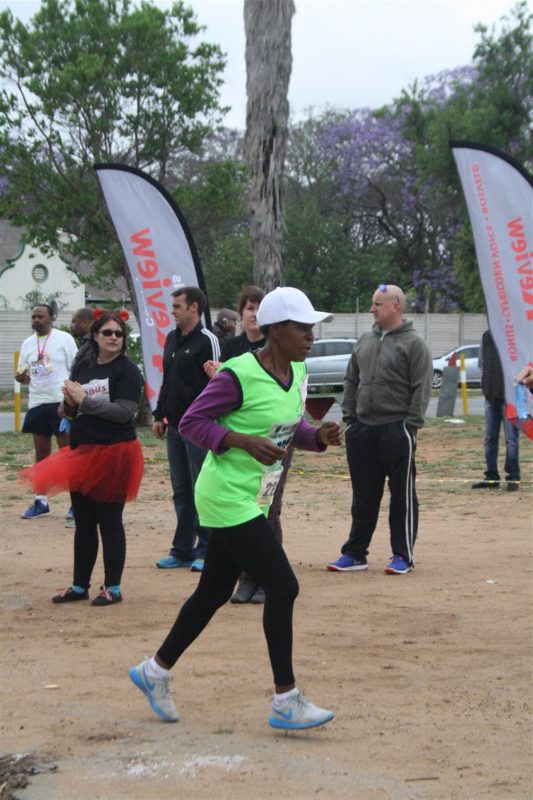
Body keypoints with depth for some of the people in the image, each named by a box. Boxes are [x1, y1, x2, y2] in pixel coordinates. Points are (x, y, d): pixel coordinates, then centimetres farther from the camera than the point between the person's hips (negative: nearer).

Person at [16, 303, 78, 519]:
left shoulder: (64, 339, -4)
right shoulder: (28, 343, 10)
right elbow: (25, 377, 16)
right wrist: (21, 377, -9)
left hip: (62, 404, -5)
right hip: (37, 404, 5)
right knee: (41, 455, 10)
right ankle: (41, 502, 16)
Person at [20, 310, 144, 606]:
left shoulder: (127, 370, -8)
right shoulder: (82, 367, 9)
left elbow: (125, 411, -19)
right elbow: (72, 413, 16)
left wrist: (85, 401, -20)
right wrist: (69, 403, -7)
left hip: (114, 453, -6)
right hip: (81, 450, 6)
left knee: (109, 521, 0)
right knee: (83, 523, 12)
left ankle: (113, 587, 10)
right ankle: (80, 585, 22)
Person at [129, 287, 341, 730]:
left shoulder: (298, 370, 6)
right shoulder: (238, 375, -20)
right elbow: (191, 421, -14)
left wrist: (319, 436, -3)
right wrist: (243, 441, -26)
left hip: (253, 500, 9)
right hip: (229, 498, -9)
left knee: (215, 591, 17)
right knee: (283, 587, -10)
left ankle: (155, 671, 34)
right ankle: (286, 702, -1)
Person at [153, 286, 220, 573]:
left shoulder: (207, 340, -10)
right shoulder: (172, 339, 15)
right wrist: (159, 415, 15)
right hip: (175, 426, 8)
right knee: (181, 492, 11)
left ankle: (207, 550, 3)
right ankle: (182, 550, 17)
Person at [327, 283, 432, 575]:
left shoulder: (413, 344, -5)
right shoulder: (364, 341, 14)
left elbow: (421, 388, -9)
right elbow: (351, 381, 19)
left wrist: (411, 424, -14)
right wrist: (348, 415, 9)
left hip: (396, 430, -6)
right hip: (362, 429, 6)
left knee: (402, 496, 1)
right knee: (363, 497, 11)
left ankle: (402, 556, 7)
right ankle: (355, 553, 18)